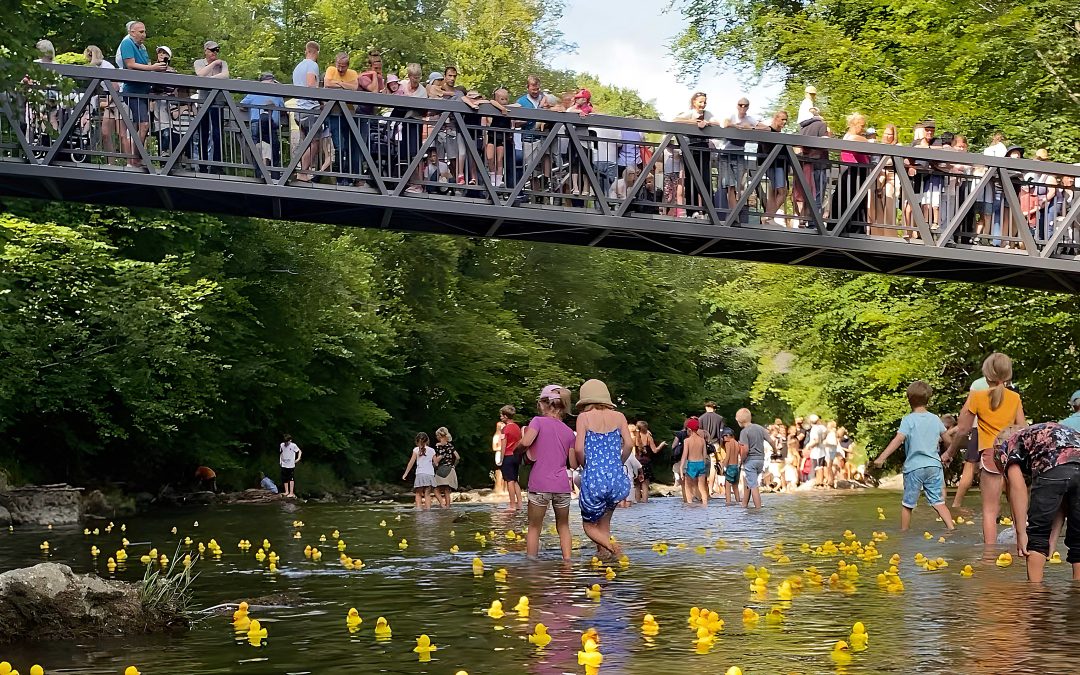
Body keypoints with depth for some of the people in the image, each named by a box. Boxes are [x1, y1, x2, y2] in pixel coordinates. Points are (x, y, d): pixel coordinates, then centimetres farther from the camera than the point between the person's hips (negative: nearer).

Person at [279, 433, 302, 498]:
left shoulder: (293, 445, -9)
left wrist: (298, 458, -9)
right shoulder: (282, 445, 3)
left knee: (291, 479, -4)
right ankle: (286, 491, 22)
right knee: (284, 479, 9)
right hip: (284, 465, 5)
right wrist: (280, 460, 12)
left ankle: (291, 493, -1)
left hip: (291, 465, -5)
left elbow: (299, 451, 1)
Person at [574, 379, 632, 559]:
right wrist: (617, 464, 13)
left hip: (594, 479, -3)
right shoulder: (618, 417, 7)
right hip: (616, 478, 3)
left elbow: (579, 448, -9)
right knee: (604, 524, 24)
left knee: (589, 525, 15)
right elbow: (628, 444, -2)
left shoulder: (584, 417, 0)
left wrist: (586, 466, 9)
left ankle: (610, 545, -13)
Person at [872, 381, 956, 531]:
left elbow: (898, 439, -21)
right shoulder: (935, 419, 6)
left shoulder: (908, 420, -8)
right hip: (934, 466, 3)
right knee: (938, 502, 5)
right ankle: (951, 527, -8)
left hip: (914, 467, -3)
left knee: (907, 504, 10)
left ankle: (904, 532, 19)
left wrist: (881, 457, -25)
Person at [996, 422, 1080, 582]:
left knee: (1037, 534, 16)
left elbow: (1017, 486, 6)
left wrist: (1021, 533, 5)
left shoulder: (1004, 444, 26)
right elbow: (1061, 503, 33)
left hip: (1054, 468, -5)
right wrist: (1051, 541, 31)